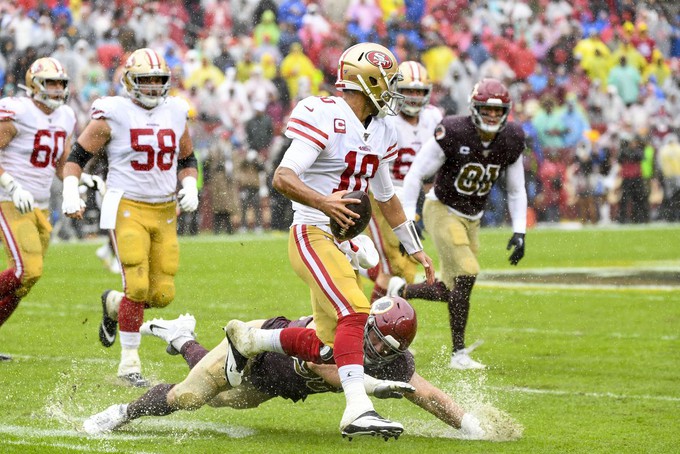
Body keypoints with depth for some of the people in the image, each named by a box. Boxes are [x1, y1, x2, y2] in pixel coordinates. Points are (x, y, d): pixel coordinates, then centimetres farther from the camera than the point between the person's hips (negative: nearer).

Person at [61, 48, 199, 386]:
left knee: (162, 294, 1)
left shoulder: (175, 114, 9)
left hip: (165, 212, 5)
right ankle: (129, 363, -3)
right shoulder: (113, 115, -6)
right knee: (137, 287, -15)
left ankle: (113, 304, 33)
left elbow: (187, 159, 22)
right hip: (128, 208, -5)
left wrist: (189, 187, 4)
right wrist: (70, 194, -12)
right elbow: (78, 155, 0)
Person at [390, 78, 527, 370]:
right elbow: (415, 174, -15)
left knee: (452, 291, 5)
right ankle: (459, 353, -11)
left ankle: (400, 291, 33)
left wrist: (519, 232, -4)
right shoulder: (453, 133, -22)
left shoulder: (511, 141, -7)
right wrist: (408, 220, -19)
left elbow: (516, 191, 5)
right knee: (467, 273, -20)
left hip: (471, 218, 6)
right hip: (443, 210, -6)